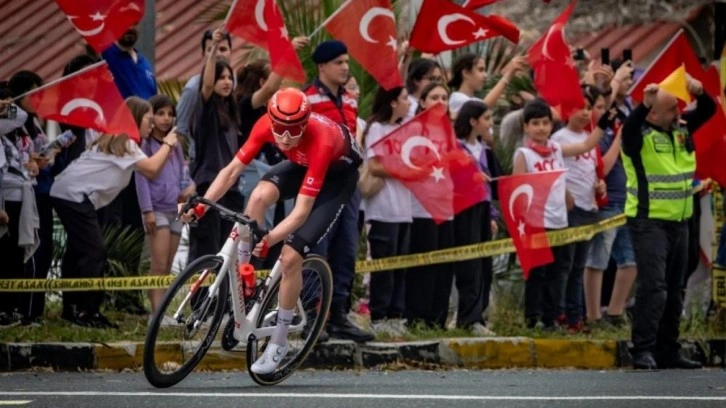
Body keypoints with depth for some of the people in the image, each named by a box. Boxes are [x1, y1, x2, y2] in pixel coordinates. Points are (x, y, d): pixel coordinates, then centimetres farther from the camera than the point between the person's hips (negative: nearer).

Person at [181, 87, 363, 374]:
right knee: (260, 195, -29)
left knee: (290, 257, -14)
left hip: (337, 172, -5)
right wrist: (201, 205, -32)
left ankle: (279, 342, 0)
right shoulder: (267, 125, -27)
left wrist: (269, 239, -54)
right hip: (302, 163, 5)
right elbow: (232, 170, -20)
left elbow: (301, 211, -41)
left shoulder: (320, 141, -41)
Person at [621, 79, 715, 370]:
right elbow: (630, 127, -31)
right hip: (648, 222, -7)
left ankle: (668, 351, 17)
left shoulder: (682, 128, 9)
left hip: (679, 221, 7)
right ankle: (643, 351, -16)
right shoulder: (639, 134, -10)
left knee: (674, 291, 11)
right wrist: (645, 104, -44)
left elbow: (708, 111, 8)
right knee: (652, 286, -16)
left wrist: (699, 92, -13)